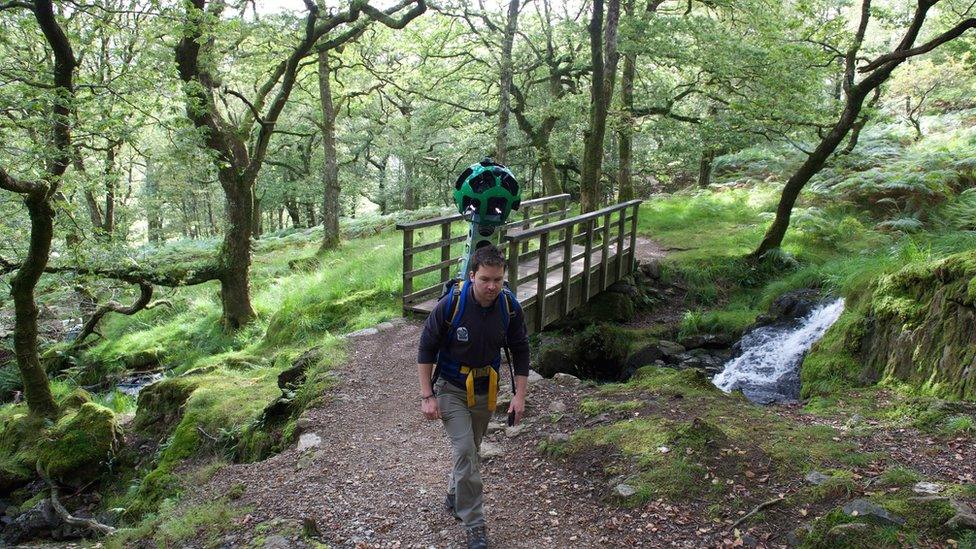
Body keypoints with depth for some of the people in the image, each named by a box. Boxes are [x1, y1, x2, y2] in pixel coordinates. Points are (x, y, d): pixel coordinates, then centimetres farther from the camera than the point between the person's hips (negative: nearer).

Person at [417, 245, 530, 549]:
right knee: (465, 451, -14)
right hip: (451, 387, -4)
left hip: (486, 388, 4)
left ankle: (454, 498, 44)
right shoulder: (450, 304, -25)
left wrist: (519, 395, -7)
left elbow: (520, 350, -2)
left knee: (470, 450, 19)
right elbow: (426, 349, -14)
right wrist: (427, 396, -15)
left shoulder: (509, 306, -15)